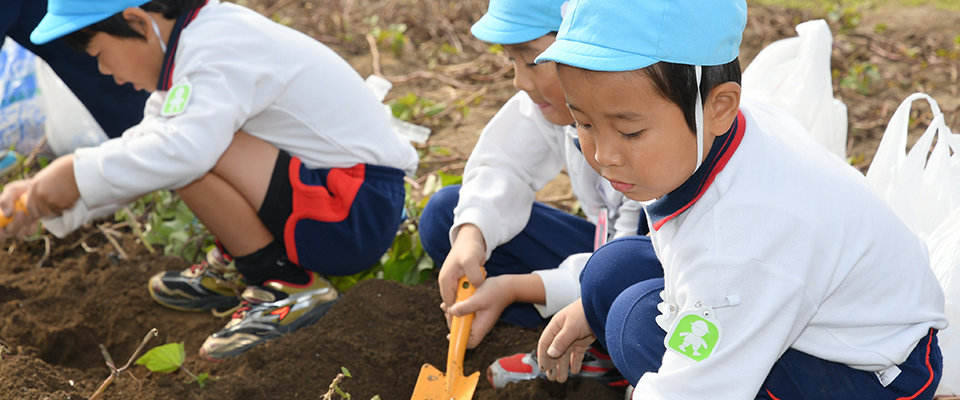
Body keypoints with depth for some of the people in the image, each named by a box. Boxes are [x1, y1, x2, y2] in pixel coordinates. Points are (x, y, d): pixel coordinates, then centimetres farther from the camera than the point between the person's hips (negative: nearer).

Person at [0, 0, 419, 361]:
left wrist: (78, 174, -26)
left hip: (360, 213, -10)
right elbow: (142, 147, 13)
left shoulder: (218, 47, -19)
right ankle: (237, 269, 17)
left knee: (195, 158, -25)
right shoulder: (196, 42, 12)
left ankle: (286, 286, -12)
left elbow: (186, 148, -36)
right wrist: (47, 197, 4)